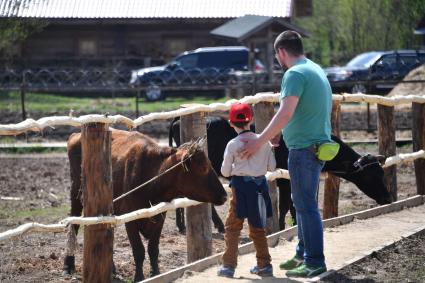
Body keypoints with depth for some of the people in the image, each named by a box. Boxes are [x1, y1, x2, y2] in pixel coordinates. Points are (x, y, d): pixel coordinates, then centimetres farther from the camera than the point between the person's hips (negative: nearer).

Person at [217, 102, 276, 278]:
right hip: (260, 185, 4)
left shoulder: (233, 144, -9)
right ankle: (264, 265, 18)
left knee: (232, 227, 3)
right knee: (258, 228, 15)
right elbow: (272, 166, 3)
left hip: (241, 186, -4)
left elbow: (225, 172, -4)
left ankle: (229, 265, -3)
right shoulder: (263, 141, -2)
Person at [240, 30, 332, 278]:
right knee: (303, 202, 19)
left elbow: (285, 114, -23)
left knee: (306, 205, -6)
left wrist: (260, 141, -19)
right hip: (319, 143, 10)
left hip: (304, 147, -10)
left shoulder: (296, 74, -14)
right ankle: (304, 255, 27)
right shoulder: (317, 70, 16)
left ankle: (315, 262, -4)